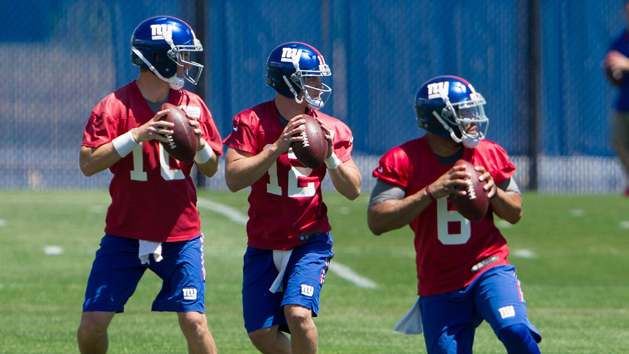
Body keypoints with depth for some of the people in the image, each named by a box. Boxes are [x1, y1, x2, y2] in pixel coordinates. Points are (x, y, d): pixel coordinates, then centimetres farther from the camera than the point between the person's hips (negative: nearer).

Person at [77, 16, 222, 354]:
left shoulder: (193, 106, 4)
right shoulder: (115, 106, -7)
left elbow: (212, 168, 11)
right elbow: (88, 164, -14)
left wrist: (198, 143, -11)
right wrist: (136, 136, -23)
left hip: (180, 235, 1)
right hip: (125, 234, -1)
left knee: (193, 321, -11)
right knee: (93, 323, -4)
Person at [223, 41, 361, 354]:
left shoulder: (330, 130, -2)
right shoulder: (252, 123, -8)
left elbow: (352, 191, -1)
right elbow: (234, 179, -18)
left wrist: (331, 157, -18)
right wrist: (278, 147, -26)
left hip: (310, 242, -1)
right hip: (264, 244, 1)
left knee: (298, 313, -22)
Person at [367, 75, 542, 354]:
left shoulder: (490, 155, 2)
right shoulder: (403, 161, -7)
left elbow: (515, 214, 12)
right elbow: (376, 221, -16)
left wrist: (493, 192, -12)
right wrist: (431, 192, -24)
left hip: (489, 268, 0)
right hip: (439, 286, 0)